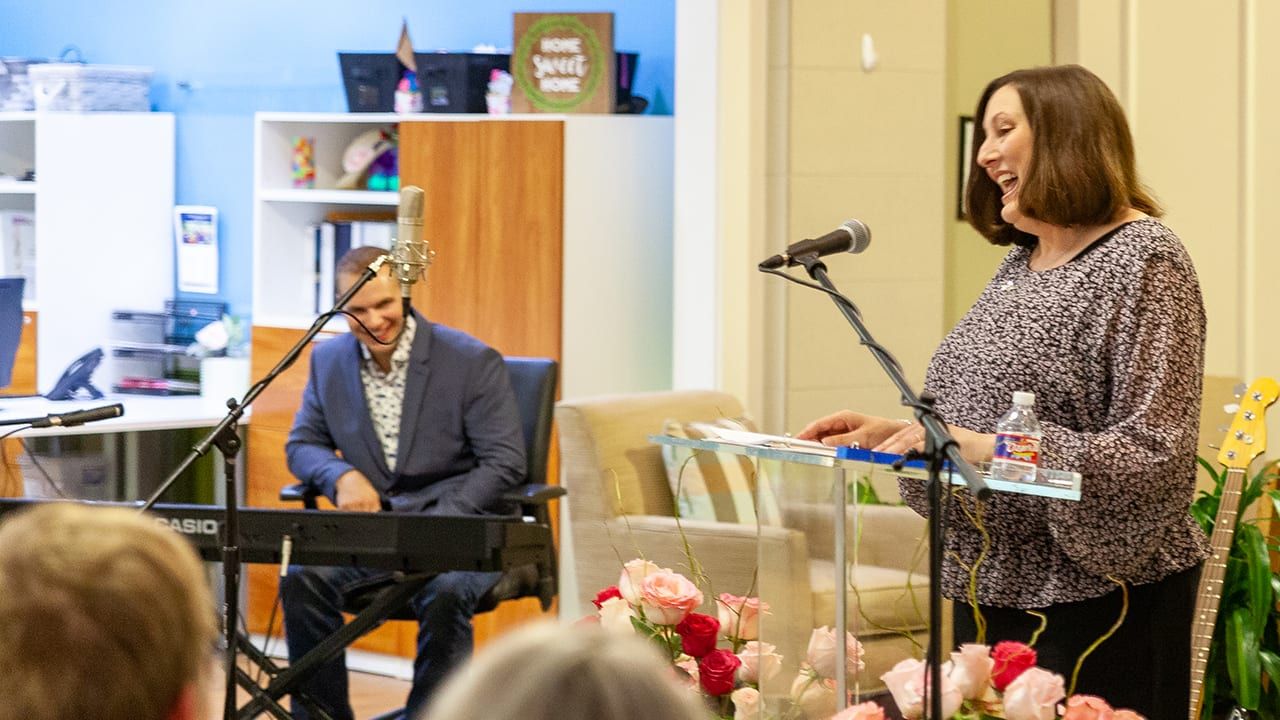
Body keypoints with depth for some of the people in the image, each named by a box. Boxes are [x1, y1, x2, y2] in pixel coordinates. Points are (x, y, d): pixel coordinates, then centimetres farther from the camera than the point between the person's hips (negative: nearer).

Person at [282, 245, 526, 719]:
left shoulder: (473, 361, -6)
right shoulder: (329, 360, 9)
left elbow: (505, 462, -8)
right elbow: (302, 444, 15)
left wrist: (433, 526, -20)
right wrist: (342, 476, -10)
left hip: (458, 526, -3)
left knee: (445, 591, -36)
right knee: (302, 577, -26)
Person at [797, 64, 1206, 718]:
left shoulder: (1142, 259, -11)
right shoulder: (1021, 262, 14)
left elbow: (1152, 454, -19)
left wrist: (986, 450, -26)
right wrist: (889, 433, 1)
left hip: (1094, 598, -8)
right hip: (994, 588, 8)